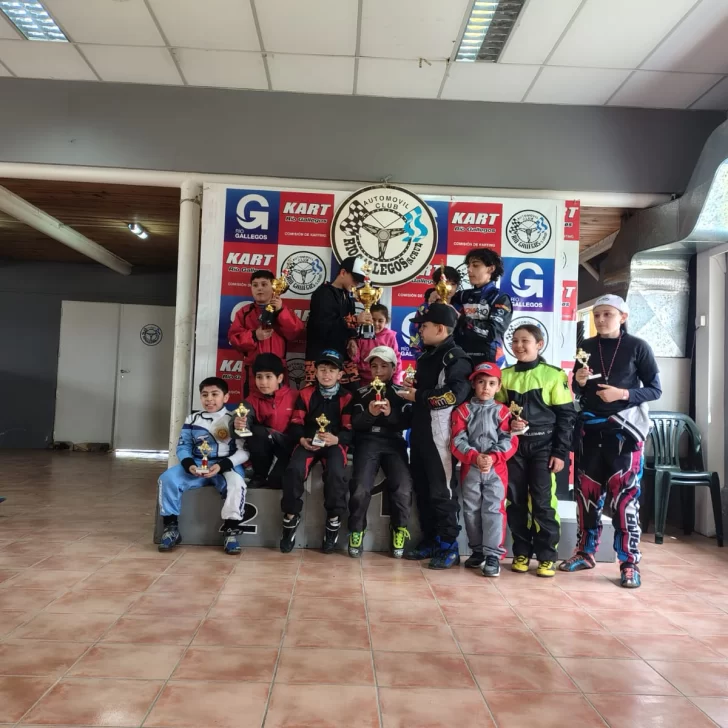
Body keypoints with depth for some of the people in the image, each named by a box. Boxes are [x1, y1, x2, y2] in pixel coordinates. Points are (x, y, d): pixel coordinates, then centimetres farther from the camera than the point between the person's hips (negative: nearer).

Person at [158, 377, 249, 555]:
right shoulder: (192, 419, 11)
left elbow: (244, 451, -6)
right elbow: (183, 446, 7)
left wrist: (221, 466, -20)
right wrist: (189, 464, -15)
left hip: (227, 466, -3)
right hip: (196, 465, 3)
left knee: (236, 484, -35)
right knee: (167, 478, -21)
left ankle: (231, 531, -19)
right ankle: (171, 527, -4)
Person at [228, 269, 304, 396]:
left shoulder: (282, 310, 9)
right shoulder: (245, 312, 7)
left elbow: (296, 332, -6)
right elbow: (233, 337, 0)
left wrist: (281, 311, -13)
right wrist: (254, 336, -15)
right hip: (253, 369, 0)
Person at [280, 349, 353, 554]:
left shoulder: (346, 397, 4)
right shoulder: (305, 394, 11)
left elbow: (351, 430, -2)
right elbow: (296, 423, 6)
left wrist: (335, 439, -22)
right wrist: (302, 439, -14)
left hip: (335, 442, -1)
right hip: (308, 441, 2)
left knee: (336, 472, -32)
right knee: (294, 469, -28)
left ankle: (334, 520, -11)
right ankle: (291, 517, -7)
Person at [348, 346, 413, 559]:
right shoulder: (361, 393, 13)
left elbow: (408, 422, 1)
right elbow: (355, 423, 2)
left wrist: (390, 413, -18)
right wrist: (369, 413, -18)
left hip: (394, 442, 0)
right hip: (367, 441, 0)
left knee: (403, 488, -24)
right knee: (360, 488, -24)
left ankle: (399, 529, 4)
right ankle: (356, 530, 3)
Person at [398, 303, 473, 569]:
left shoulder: (455, 357, -9)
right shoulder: (426, 357, 19)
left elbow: (457, 393, -24)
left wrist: (419, 397, -16)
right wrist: (411, 390, 9)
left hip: (440, 435, -9)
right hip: (420, 432, 9)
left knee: (442, 491, -4)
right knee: (422, 490, 13)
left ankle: (449, 547, 6)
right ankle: (430, 542, 24)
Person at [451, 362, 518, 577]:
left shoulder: (503, 411, 3)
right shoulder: (463, 410, 4)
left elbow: (509, 441, -4)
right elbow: (457, 441, -3)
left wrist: (492, 457, -19)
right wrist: (474, 456, -18)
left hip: (496, 469, -2)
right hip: (470, 469, 2)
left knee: (493, 511, -4)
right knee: (471, 511, 9)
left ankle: (493, 555, 2)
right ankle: (477, 551, 23)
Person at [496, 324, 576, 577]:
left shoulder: (553, 374, -2)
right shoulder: (504, 375, 8)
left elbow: (566, 416, -2)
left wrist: (561, 452, -7)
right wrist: (507, 424, -8)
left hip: (543, 446, -3)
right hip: (513, 446, 3)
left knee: (544, 502, -4)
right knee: (516, 501, 6)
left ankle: (547, 557, 8)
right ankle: (521, 553, 18)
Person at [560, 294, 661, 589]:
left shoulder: (637, 347, -2)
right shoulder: (587, 347, 8)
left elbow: (655, 389, -1)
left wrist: (623, 394, -16)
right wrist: (579, 382, -9)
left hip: (625, 427, -4)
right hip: (590, 426, 4)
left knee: (624, 494, -5)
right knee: (586, 490, 8)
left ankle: (629, 563, 5)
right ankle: (585, 552, 21)